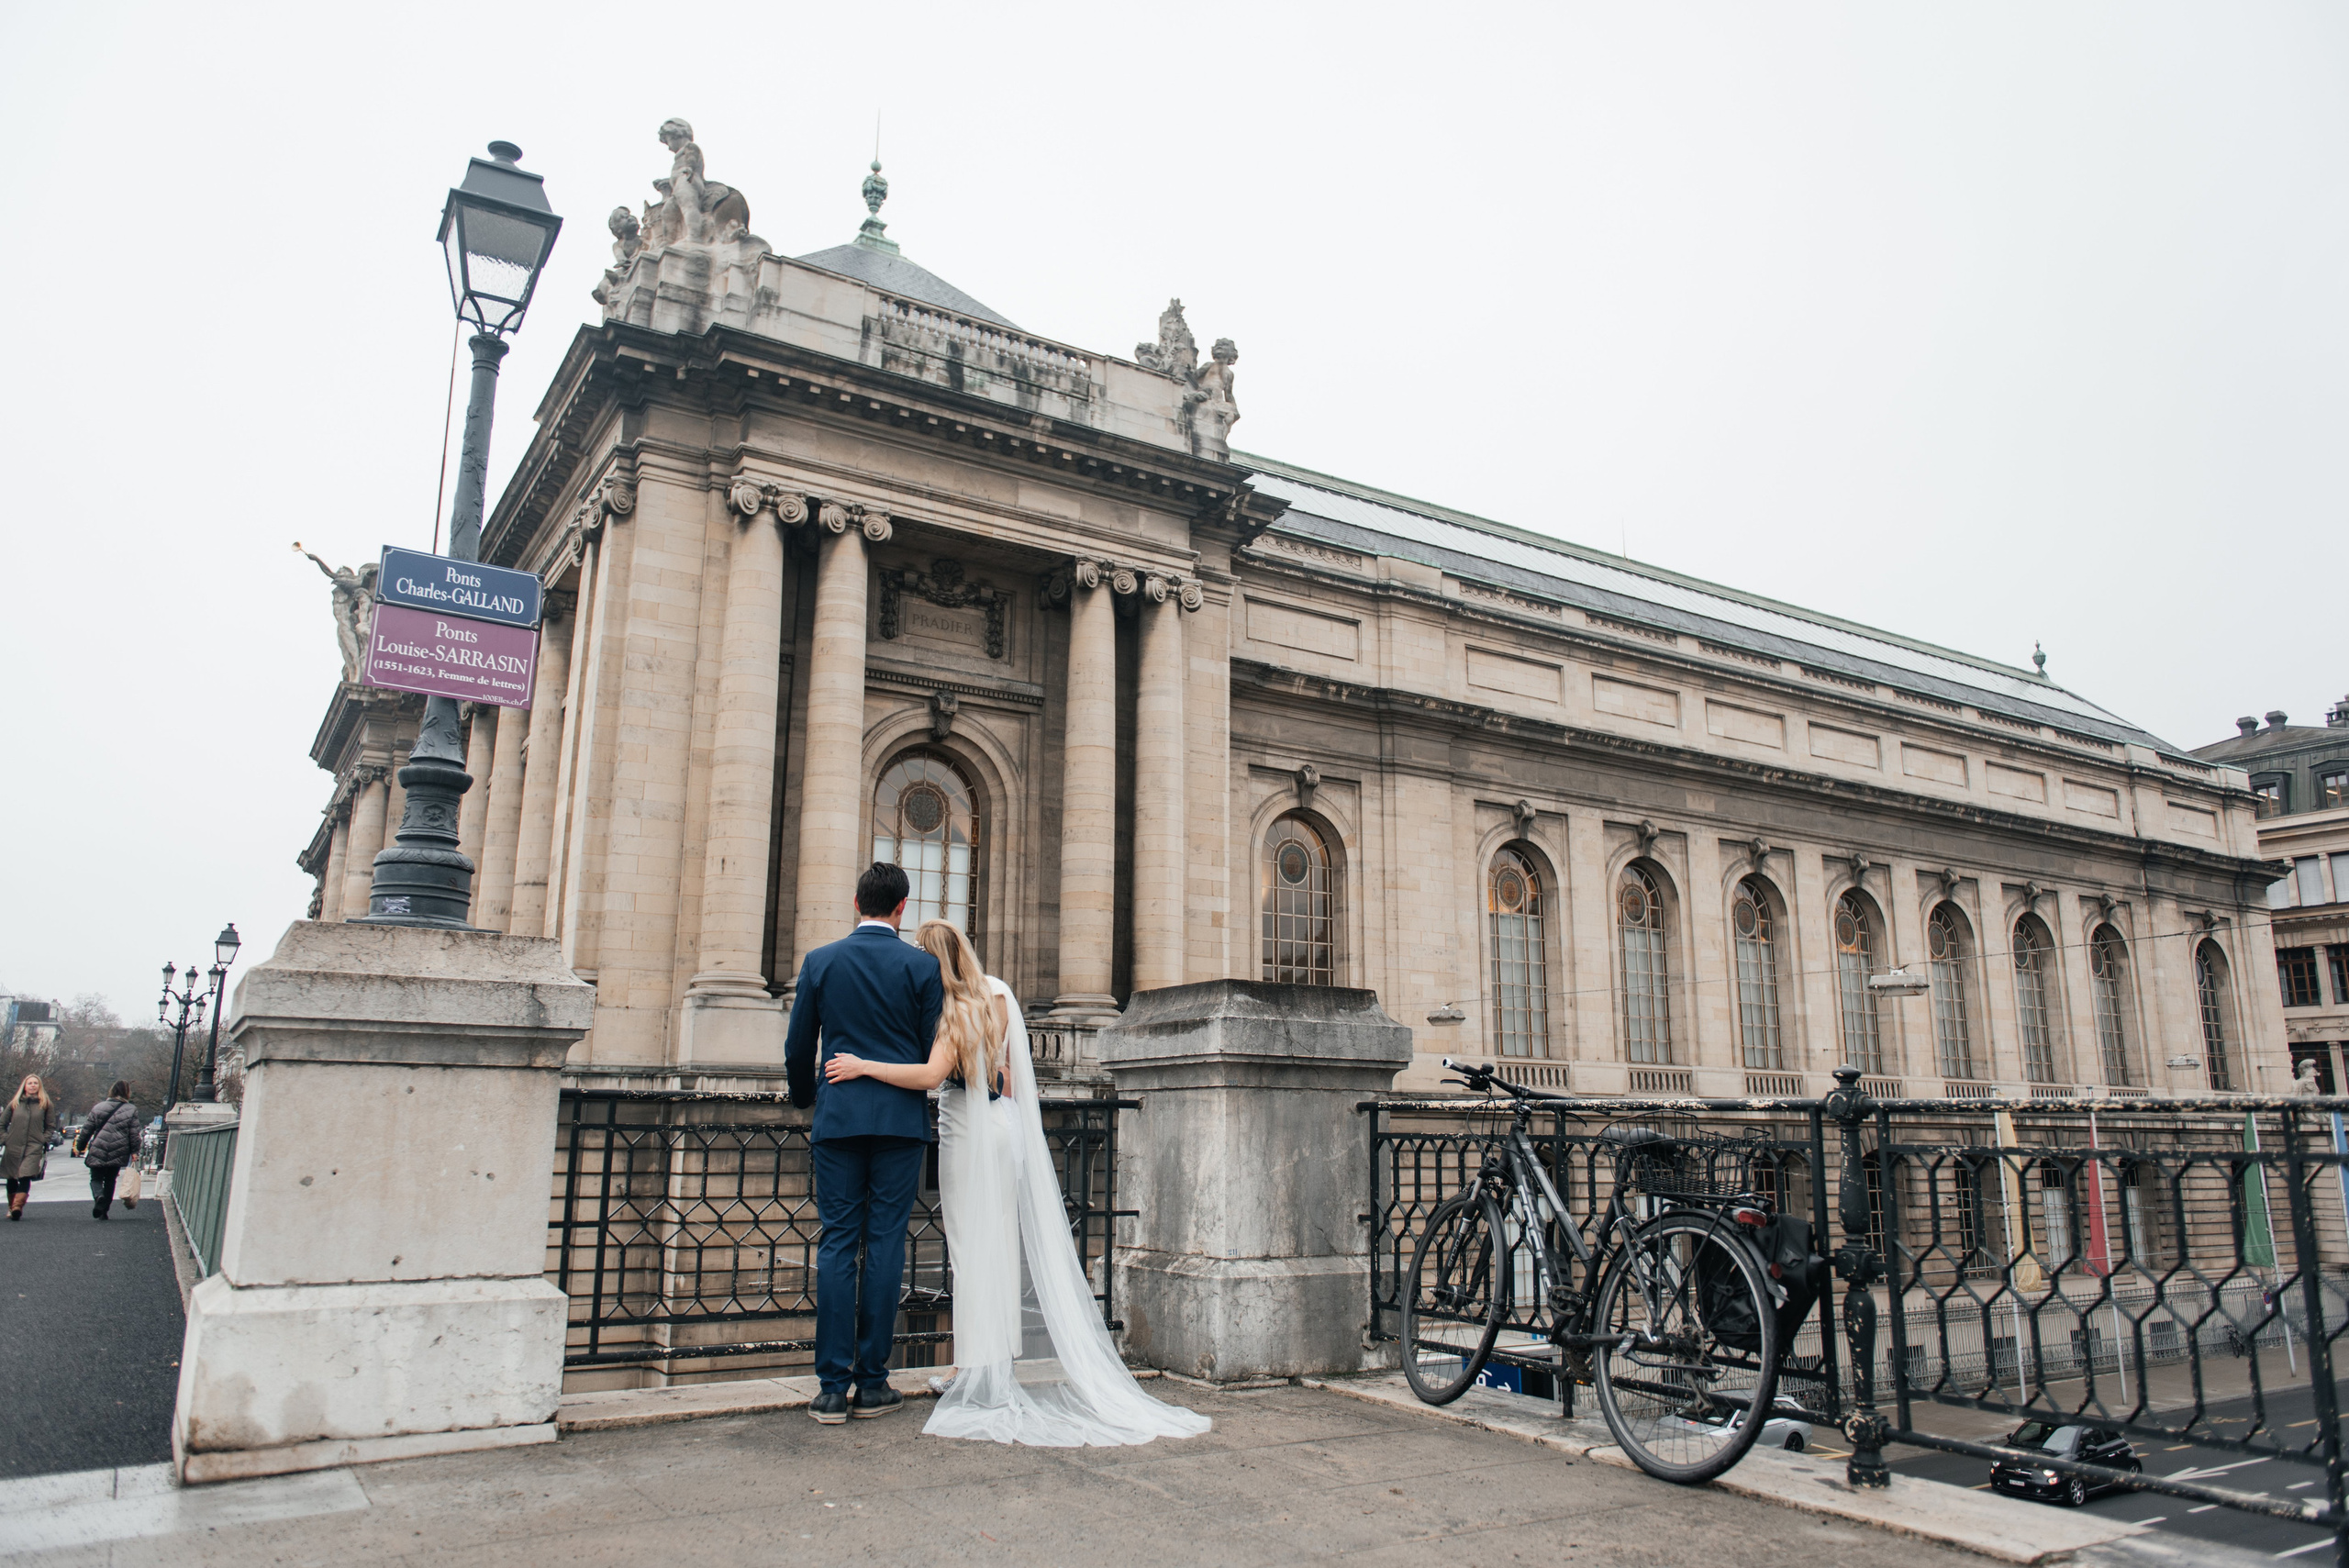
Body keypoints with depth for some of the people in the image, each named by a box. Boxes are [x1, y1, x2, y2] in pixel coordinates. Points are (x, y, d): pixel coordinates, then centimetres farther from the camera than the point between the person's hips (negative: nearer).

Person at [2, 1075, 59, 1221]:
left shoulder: (46, 1104, 7)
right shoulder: (15, 1103, 10)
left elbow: (51, 1127, 10)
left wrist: (43, 1141, -2)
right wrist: (5, 1139, 4)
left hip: (34, 1148, -3)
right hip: (13, 1147, 3)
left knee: (25, 1177, -17)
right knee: (12, 1179, 9)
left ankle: (17, 1206, -23)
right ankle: (11, 1207, 23)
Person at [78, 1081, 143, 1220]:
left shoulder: (98, 1108, 2)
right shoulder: (132, 1111, -1)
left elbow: (87, 1129, 7)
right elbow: (134, 1134, -3)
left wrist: (81, 1146, 18)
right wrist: (134, 1151, 3)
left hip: (97, 1151, -1)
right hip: (118, 1154, 1)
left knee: (96, 1178, 9)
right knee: (110, 1180, 15)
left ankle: (99, 1196, -23)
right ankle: (104, 1211, 12)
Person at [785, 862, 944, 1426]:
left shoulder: (820, 961, 3)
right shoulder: (922, 966, -1)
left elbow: (797, 1049, 9)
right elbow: (933, 1052, 0)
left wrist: (805, 1098, 27)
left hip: (838, 1118, 1)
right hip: (901, 1119, -1)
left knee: (837, 1244, 4)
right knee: (885, 1245, 3)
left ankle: (832, 1386, 4)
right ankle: (872, 1383, 8)